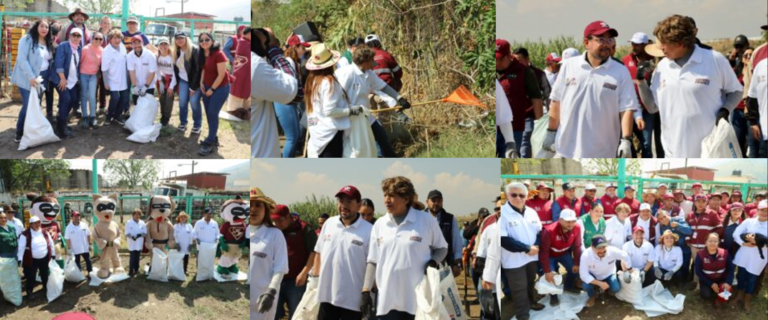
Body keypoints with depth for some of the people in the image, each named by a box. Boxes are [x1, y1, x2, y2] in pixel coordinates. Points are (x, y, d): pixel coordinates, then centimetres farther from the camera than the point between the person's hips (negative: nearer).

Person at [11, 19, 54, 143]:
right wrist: (31, 77, -24)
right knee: (28, 106, -11)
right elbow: (22, 59, -17)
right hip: (28, 78, -7)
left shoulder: (48, 43, 12)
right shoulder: (27, 39, -9)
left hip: (42, 77, 7)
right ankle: (19, 134, 0)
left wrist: (49, 76, 4)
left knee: (36, 105, 8)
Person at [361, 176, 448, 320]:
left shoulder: (427, 221, -4)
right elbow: (373, 261, 10)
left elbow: (442, 248, 8)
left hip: (418, 300, -3)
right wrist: (366, 291, 5)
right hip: (387, 301, 3)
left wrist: (433, 262, -12)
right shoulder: (379, 225, 6)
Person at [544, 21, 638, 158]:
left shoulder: (620, 72, -3)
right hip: (567, 150, 2)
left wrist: (626, 140, -17)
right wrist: (551, 132, 6)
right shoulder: (569, 66, 2)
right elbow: (556, 101, 8)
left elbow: (627, 108, -6)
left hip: (602, 154, -1)